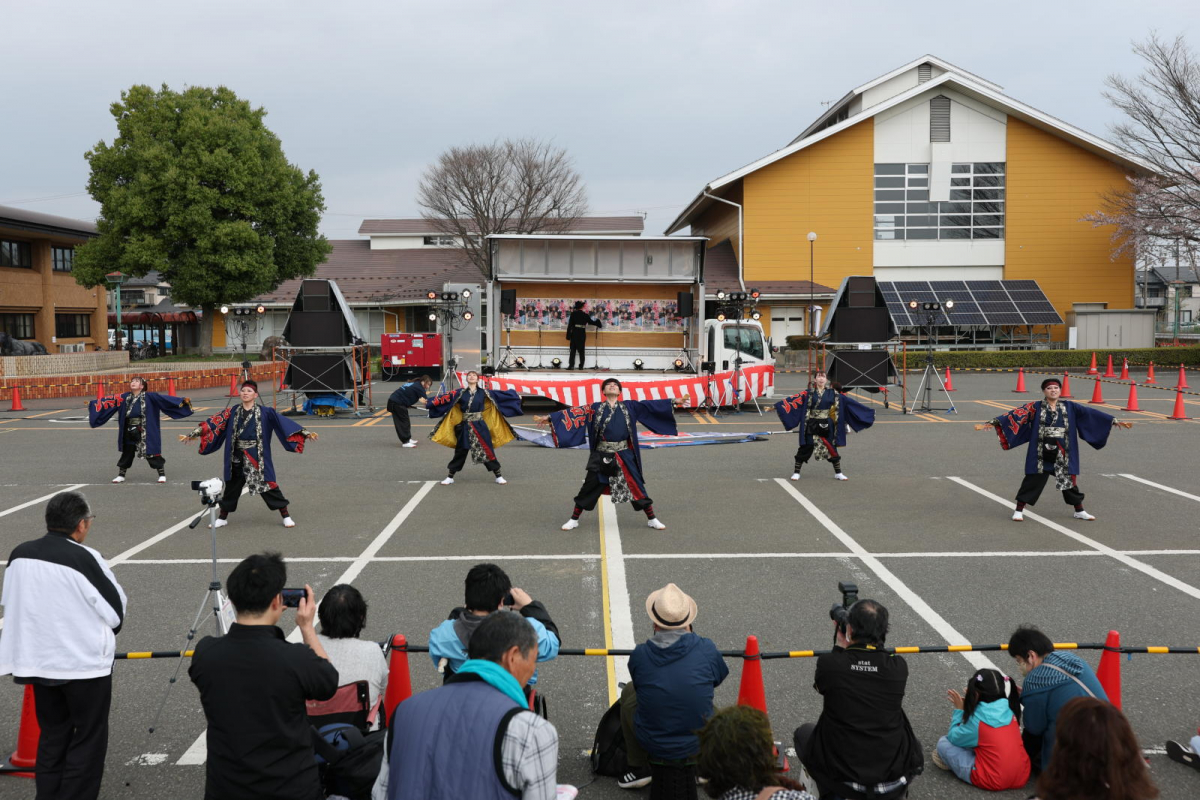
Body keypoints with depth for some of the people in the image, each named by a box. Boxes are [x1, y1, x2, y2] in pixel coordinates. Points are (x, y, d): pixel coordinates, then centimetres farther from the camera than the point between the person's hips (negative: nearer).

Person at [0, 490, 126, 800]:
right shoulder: (85, 559, -20)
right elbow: (116, 611, -12)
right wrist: (98, 638, 9)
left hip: (37, 661, 6)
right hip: (85, 665, -6)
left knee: (51, 736, 19)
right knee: (89, 739, 7)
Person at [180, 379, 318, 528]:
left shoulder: (265, 412, -4)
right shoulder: (232, 412, 5)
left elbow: (283, 421, -9)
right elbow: (214, 423, 3)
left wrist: (305, 432, -15)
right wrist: (192, 435, 0)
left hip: (258, 458, -3)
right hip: (237, 458, 3)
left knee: (267, 484, -2)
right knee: (231, 486, 13)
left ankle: (286, 515, 9)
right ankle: (223, 517, 29)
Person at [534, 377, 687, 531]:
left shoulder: (629, 406, 6)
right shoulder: (596, 408, 4)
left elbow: (649, 405, 3)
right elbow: (575, 413, -1)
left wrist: (674, 402, -2)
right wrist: (549, 417, -7)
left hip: (624, 456, 1)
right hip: (601, 456, 0)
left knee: (637, 487, 5)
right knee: (588, 488, 5)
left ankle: (652, 519, 19)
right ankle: (574, 520, 19)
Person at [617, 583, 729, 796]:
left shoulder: (639, 655, -15)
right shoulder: (706, 649, -15)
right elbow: (720, 677, 8)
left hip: (652, 744, -1)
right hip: (700, 744, 1)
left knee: (628, 691, 26)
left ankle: (639, 769, 29)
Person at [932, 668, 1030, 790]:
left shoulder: (977, 719, -14)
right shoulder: (1009, 709, 2)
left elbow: (954, 738, 1)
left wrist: (959, 710, 10)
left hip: (994, 781, -7)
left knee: (943, 743, 3)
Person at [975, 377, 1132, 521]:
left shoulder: (1069, 407, 4)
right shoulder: (1036, 408, -3)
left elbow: (1090, 413, 4)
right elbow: (1016, 414, -11)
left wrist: (1114, 421, 3)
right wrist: (992, 422, -19)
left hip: (1062, 455, 2)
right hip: (1041, 454, -2)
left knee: (1069, 480, 13)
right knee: (1033, 480, 0)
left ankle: (1079, 511, 29)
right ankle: (1019, 510, 10)